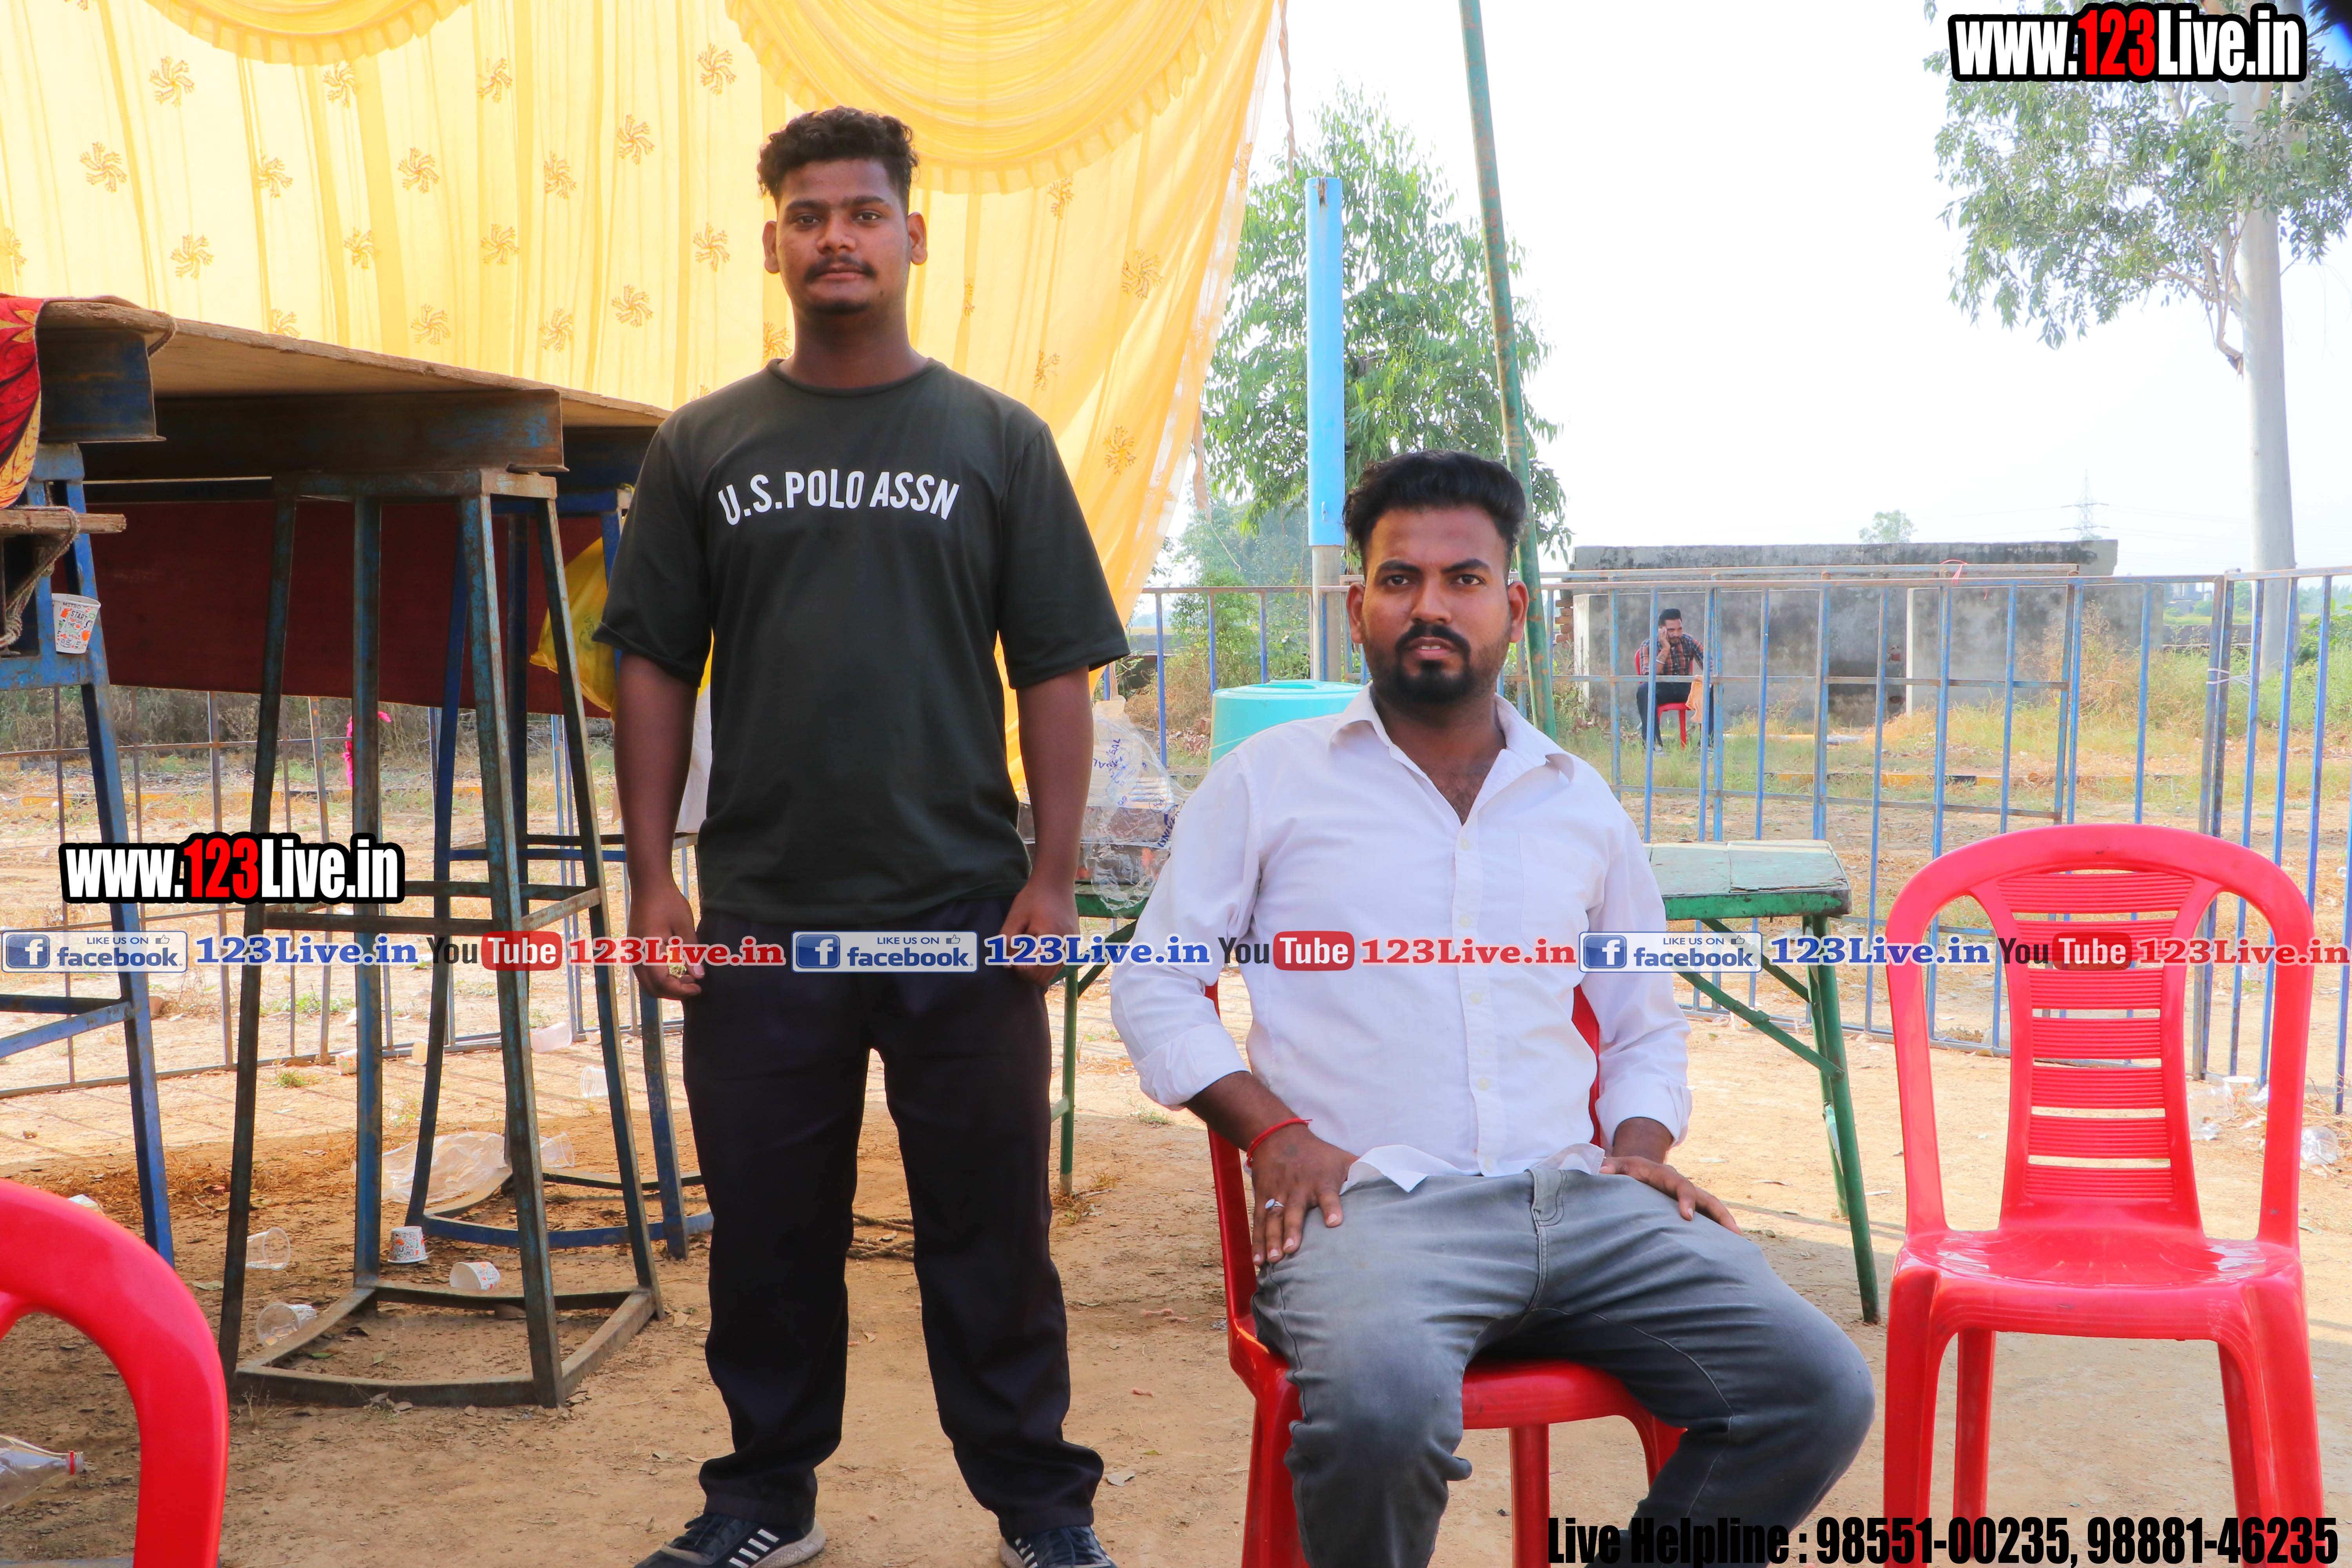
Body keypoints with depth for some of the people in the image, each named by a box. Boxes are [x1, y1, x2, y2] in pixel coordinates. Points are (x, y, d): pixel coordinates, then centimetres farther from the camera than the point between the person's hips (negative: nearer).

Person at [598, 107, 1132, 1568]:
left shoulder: (1000, 442, 5)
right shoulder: (706, 446, 8)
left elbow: (1057, 676, 2)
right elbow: (655, 670, 8)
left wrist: (1054, 877, -5)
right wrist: (654, 876, 1)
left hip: (964, 910, -1)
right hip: (760, 916, 2)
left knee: (992, 1228, 6)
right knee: (767, 1229, 10)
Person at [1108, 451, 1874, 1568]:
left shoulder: (1580, 802, 19)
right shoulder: (1269, 780, 9)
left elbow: (1645, 1023, 28)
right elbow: (1154, 984, 8)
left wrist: (1639, 1146, 7)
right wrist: (1272, 1133, -6)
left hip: (1577, 1199, 4)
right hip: (1372, 1203, -4)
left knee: (1820, 1391, -16)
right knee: (1382, 1407, -37)